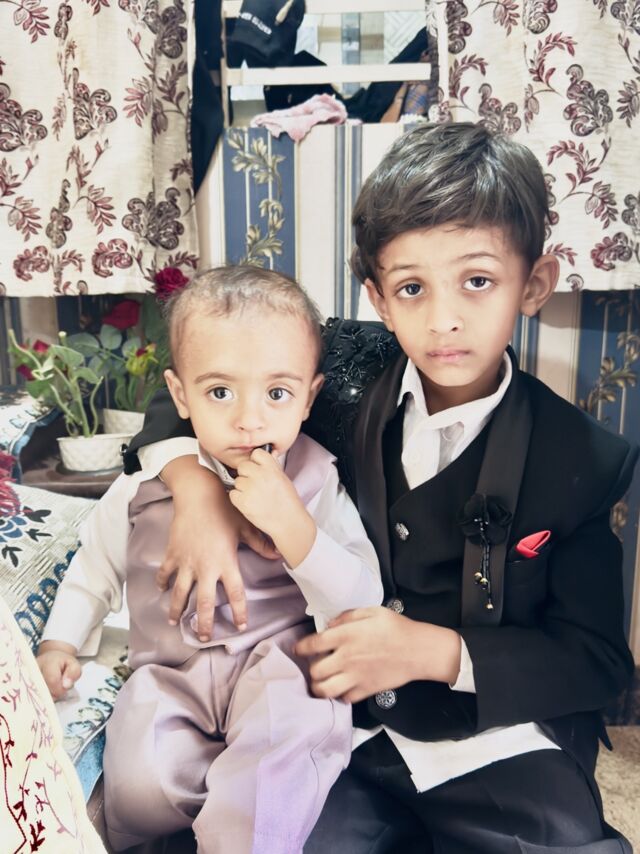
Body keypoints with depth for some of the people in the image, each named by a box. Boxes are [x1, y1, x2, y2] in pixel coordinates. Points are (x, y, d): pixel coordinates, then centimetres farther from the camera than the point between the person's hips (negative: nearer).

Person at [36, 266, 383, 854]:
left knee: (288, 741, -33)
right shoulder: (146, 485, 0)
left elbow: (361, 606, -12)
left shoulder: (317, 482, -5)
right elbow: (98, 563, 20)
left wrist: (293, 526, -25)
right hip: (170, 672, 3)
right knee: (140, 785, -24)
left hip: (279, 659, -2)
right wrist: (61, 640, 10)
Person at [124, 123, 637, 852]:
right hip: (353, 730, 1)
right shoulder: (346, 376, -5)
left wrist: (435, 650, -19)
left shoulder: (581, 460, -10)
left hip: (505, 744, 0)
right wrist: (201, 497, -13)